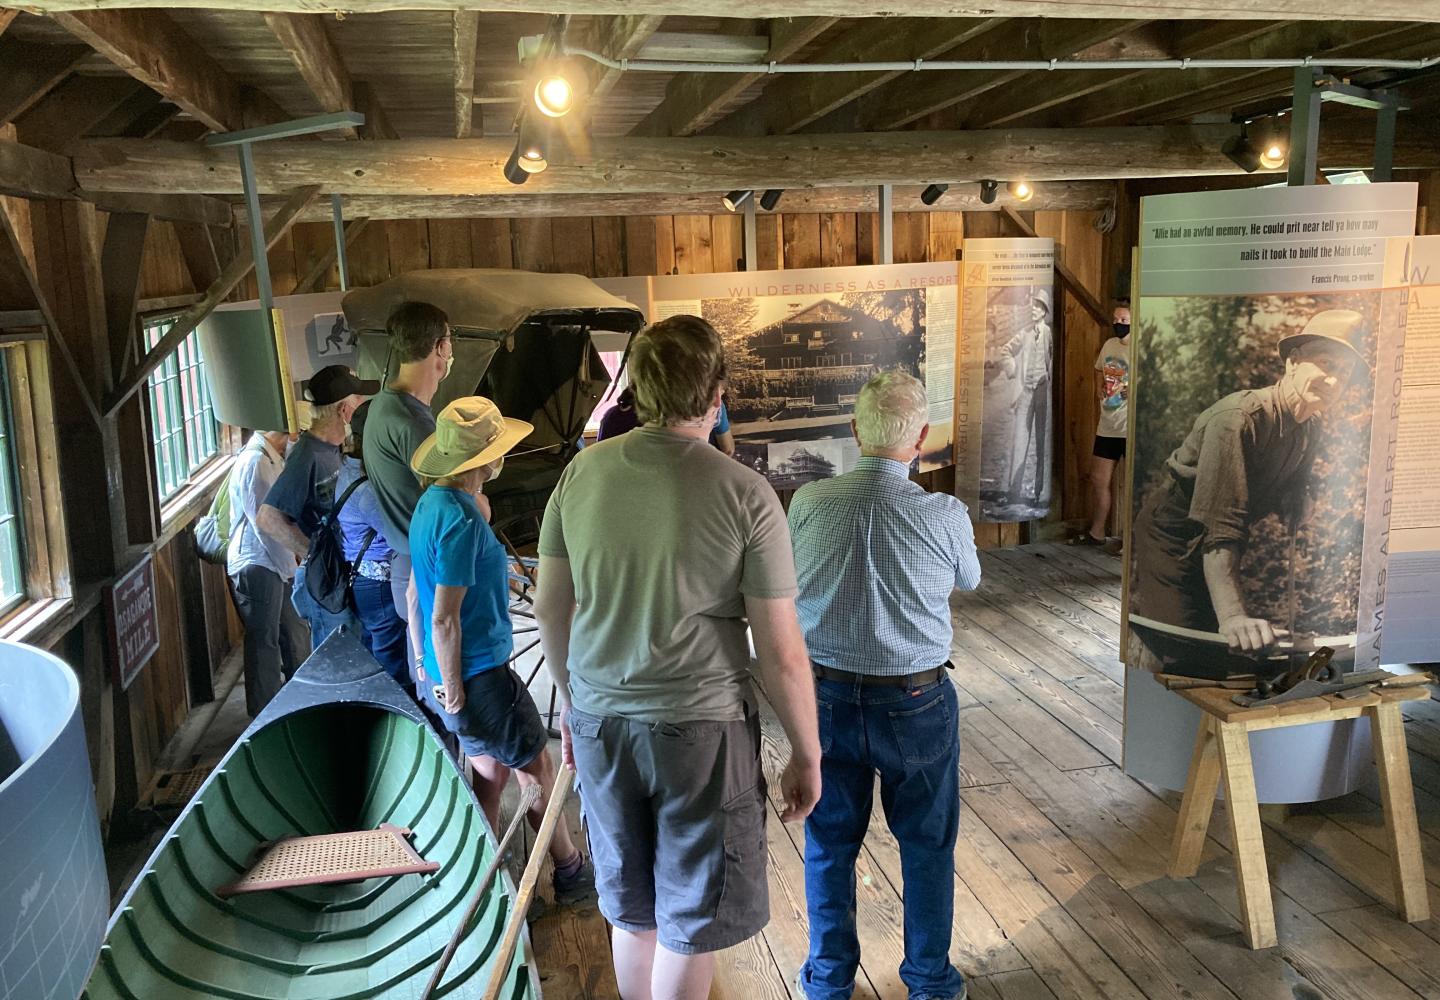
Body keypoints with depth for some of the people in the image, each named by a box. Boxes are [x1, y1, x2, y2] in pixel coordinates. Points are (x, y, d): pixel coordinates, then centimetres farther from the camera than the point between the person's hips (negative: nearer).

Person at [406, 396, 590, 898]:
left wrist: (422, 662, 21)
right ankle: (571, 871, 25)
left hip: (446, 670, 9)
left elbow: (416, 589, 13)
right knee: (537, 770, 8)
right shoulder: (461, 520, -25)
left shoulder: (433, 502, 5)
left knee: (491, 772, 19)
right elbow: (444, 617, -24)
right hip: (477, 675, -9)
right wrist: (452, 695, -17)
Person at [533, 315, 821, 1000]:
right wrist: (807, 756, 1)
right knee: (689, 929, 15)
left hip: (600, 724, 4)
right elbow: (781, 653, -12)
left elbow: (550, 607, 5)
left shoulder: (583, 472, -4)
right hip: (701, 728, -4)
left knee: (632, 911, 24)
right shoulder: (744, 493, -16)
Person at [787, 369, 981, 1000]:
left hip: (828, 696, 2)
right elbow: (969, 580, 4)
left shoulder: (807, 504, -12)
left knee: (830, 844, 18)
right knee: (927, 848, 19)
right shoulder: (945, 515, -18)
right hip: (916, 703, -1)